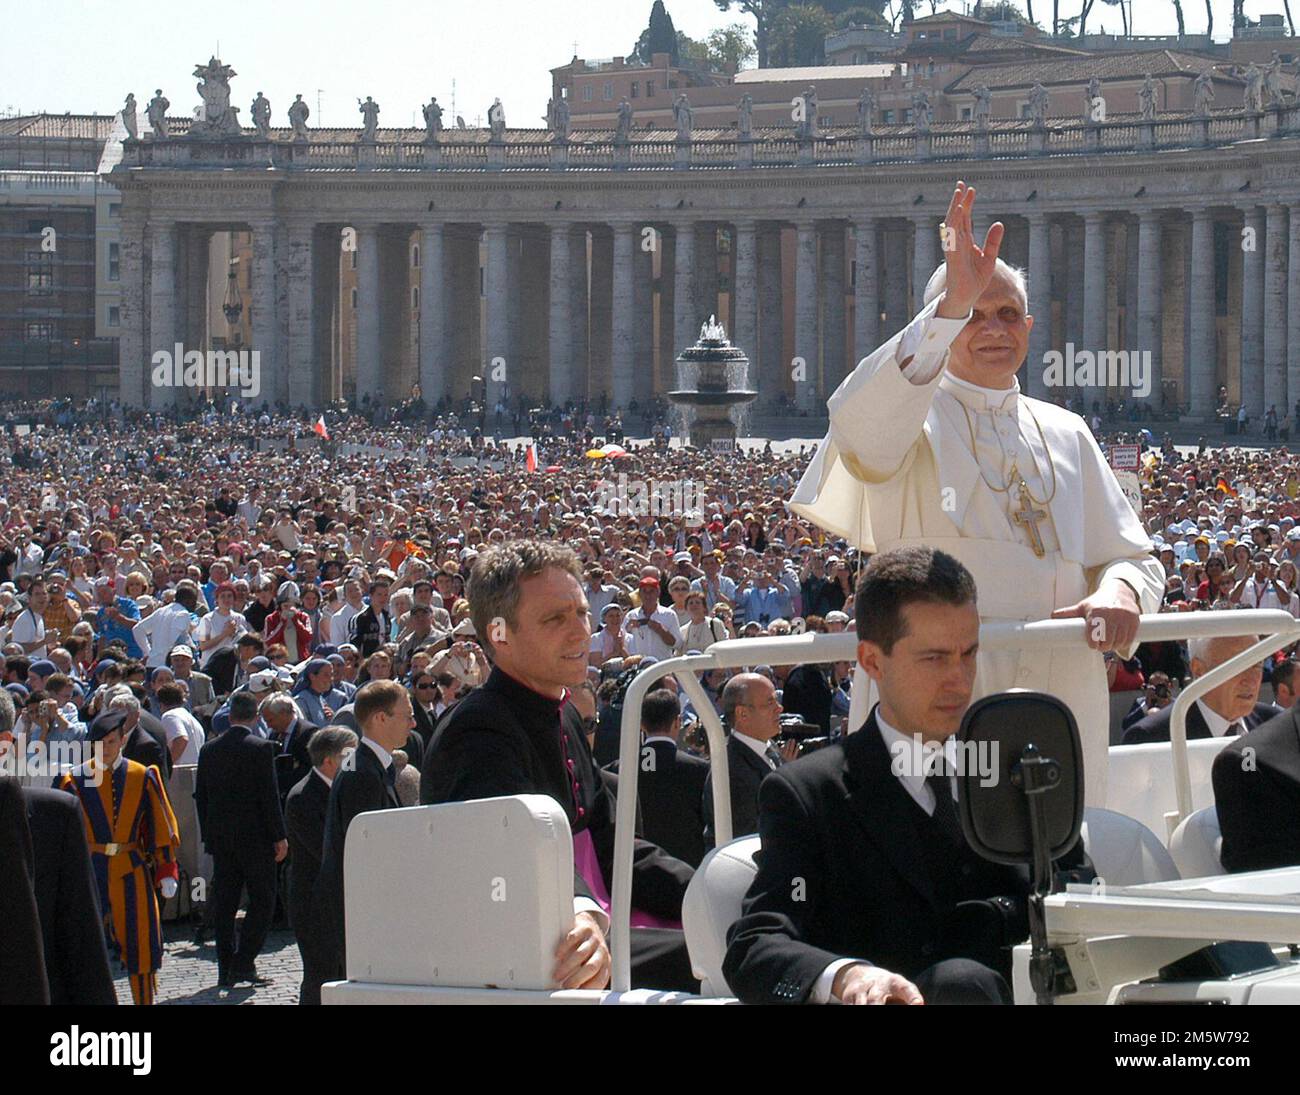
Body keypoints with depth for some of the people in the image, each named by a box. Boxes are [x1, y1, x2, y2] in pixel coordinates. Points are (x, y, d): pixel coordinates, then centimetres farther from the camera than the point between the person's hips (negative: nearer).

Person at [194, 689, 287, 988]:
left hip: (220, 838, 5)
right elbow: (269, 795, -12)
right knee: (262, 899, 3)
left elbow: (200, 796, 9)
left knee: (224, 904, 8)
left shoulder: (209, 750, 6)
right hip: (255, 837, -5)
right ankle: (244, 961, -8)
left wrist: (208, 835, 16)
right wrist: (279, 837, -6)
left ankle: (226, 969, 7)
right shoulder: (261, 748, -10)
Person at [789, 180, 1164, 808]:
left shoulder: (1066, 434, 20)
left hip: (1059, 699, 4)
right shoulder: (910, 411, 5)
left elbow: (1132, 556, 18)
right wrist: (953, 305, -29)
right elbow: (859, 428, -20)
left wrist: (1119, 592, -8)